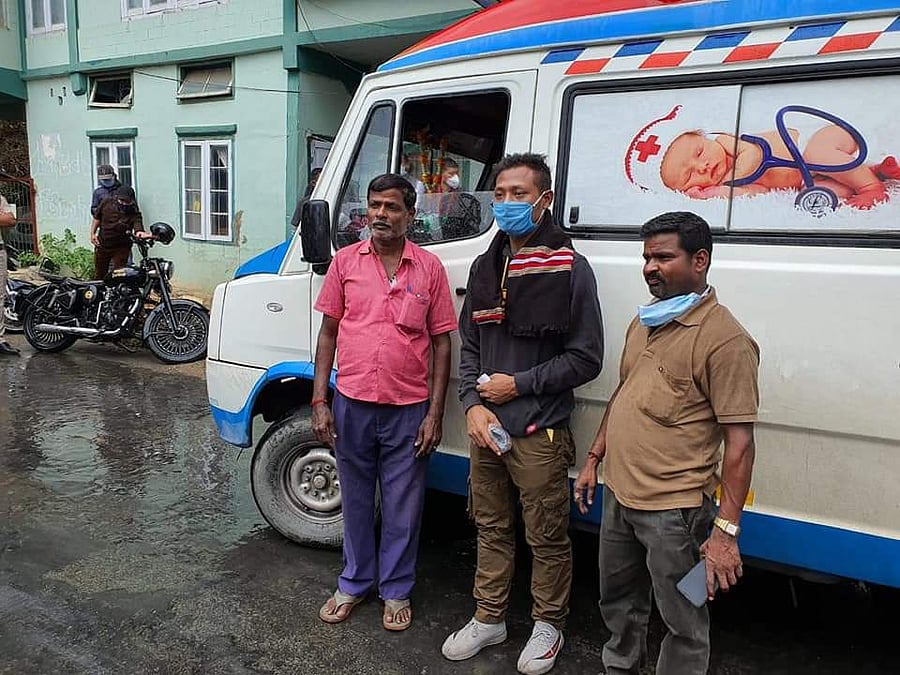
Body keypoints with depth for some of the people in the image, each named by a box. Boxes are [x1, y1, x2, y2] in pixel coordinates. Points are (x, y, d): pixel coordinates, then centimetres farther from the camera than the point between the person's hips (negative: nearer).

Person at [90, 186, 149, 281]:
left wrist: (141, 233, -59)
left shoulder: (134, 213, -20)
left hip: (121, 248, -3)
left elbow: (138, 229, -36)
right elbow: (97, 218, 8)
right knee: (99, 275, 19)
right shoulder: (106, 203, -9)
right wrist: (92, 234, 2)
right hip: (102, 245, 4)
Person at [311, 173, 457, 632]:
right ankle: (355, 582, 37)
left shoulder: (429, 268, -1)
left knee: (403, 508, 11)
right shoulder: (346, 260, 2)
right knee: (356, 501, 17)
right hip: (351, 405, 2)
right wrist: (319, 401, 0)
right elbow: (328, 332, 5)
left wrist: (435, 414, -4)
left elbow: (442, 343, 1)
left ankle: (396, 590, 32)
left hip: (408, 410, -1)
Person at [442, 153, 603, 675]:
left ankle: (549, 626, 30)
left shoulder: (570, 269, -9)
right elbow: (469, 345, 12)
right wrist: (473, 403, -3)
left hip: (539, 434, -5)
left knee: (547, 538, 9)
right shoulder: (485, 267, 10)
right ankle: (489, 619, 36)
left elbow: (586, 359, -10)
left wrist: (518, 385, -13)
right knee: (492, 529, 18)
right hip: (485, 428, 6)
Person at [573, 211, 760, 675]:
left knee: (683, 623, 9)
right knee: (618, 601, 25)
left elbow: (739, 442, -18)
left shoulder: (725, 338, -16)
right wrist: (594, 459, 17)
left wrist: (726, 530, -20)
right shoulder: (643, 321, 9)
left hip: (673, 510, -8)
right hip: (618, 494, 8)